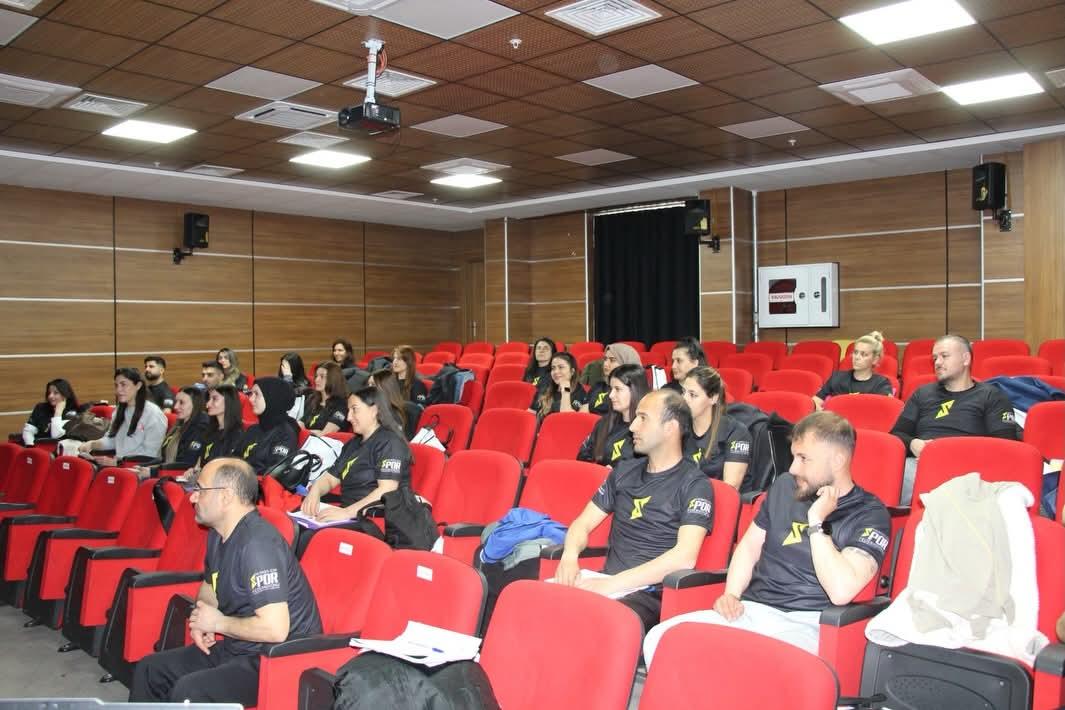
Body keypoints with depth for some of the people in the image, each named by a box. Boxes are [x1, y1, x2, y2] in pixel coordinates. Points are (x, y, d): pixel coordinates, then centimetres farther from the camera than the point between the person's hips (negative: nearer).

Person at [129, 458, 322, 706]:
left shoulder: (258, 543, -25)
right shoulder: (218, 534, 6)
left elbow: (275, 629, -31)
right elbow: (209, 586, 26)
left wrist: (218, 623, -15)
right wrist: (200, 621, 3)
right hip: (237, 648, 10)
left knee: (187, 691, -27)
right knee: (149, 669, 9)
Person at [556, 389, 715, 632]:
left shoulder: (694, 484, -2)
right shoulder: (625, 470, 17)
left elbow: (684, 557, -15)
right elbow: (583, 523, 18)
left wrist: (613, 583, -20)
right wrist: (570, 555, -6)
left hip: (650, 593, -5)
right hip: (606, 583, 6)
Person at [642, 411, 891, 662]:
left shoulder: (870, 515, -4)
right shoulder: (785, 486, 14)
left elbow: (841, 591, -19)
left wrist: (816, 522, -14)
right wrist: (731, 594, 6)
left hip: (803, 624, -6)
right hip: (749, 610, 6)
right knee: (660, 638, -17)